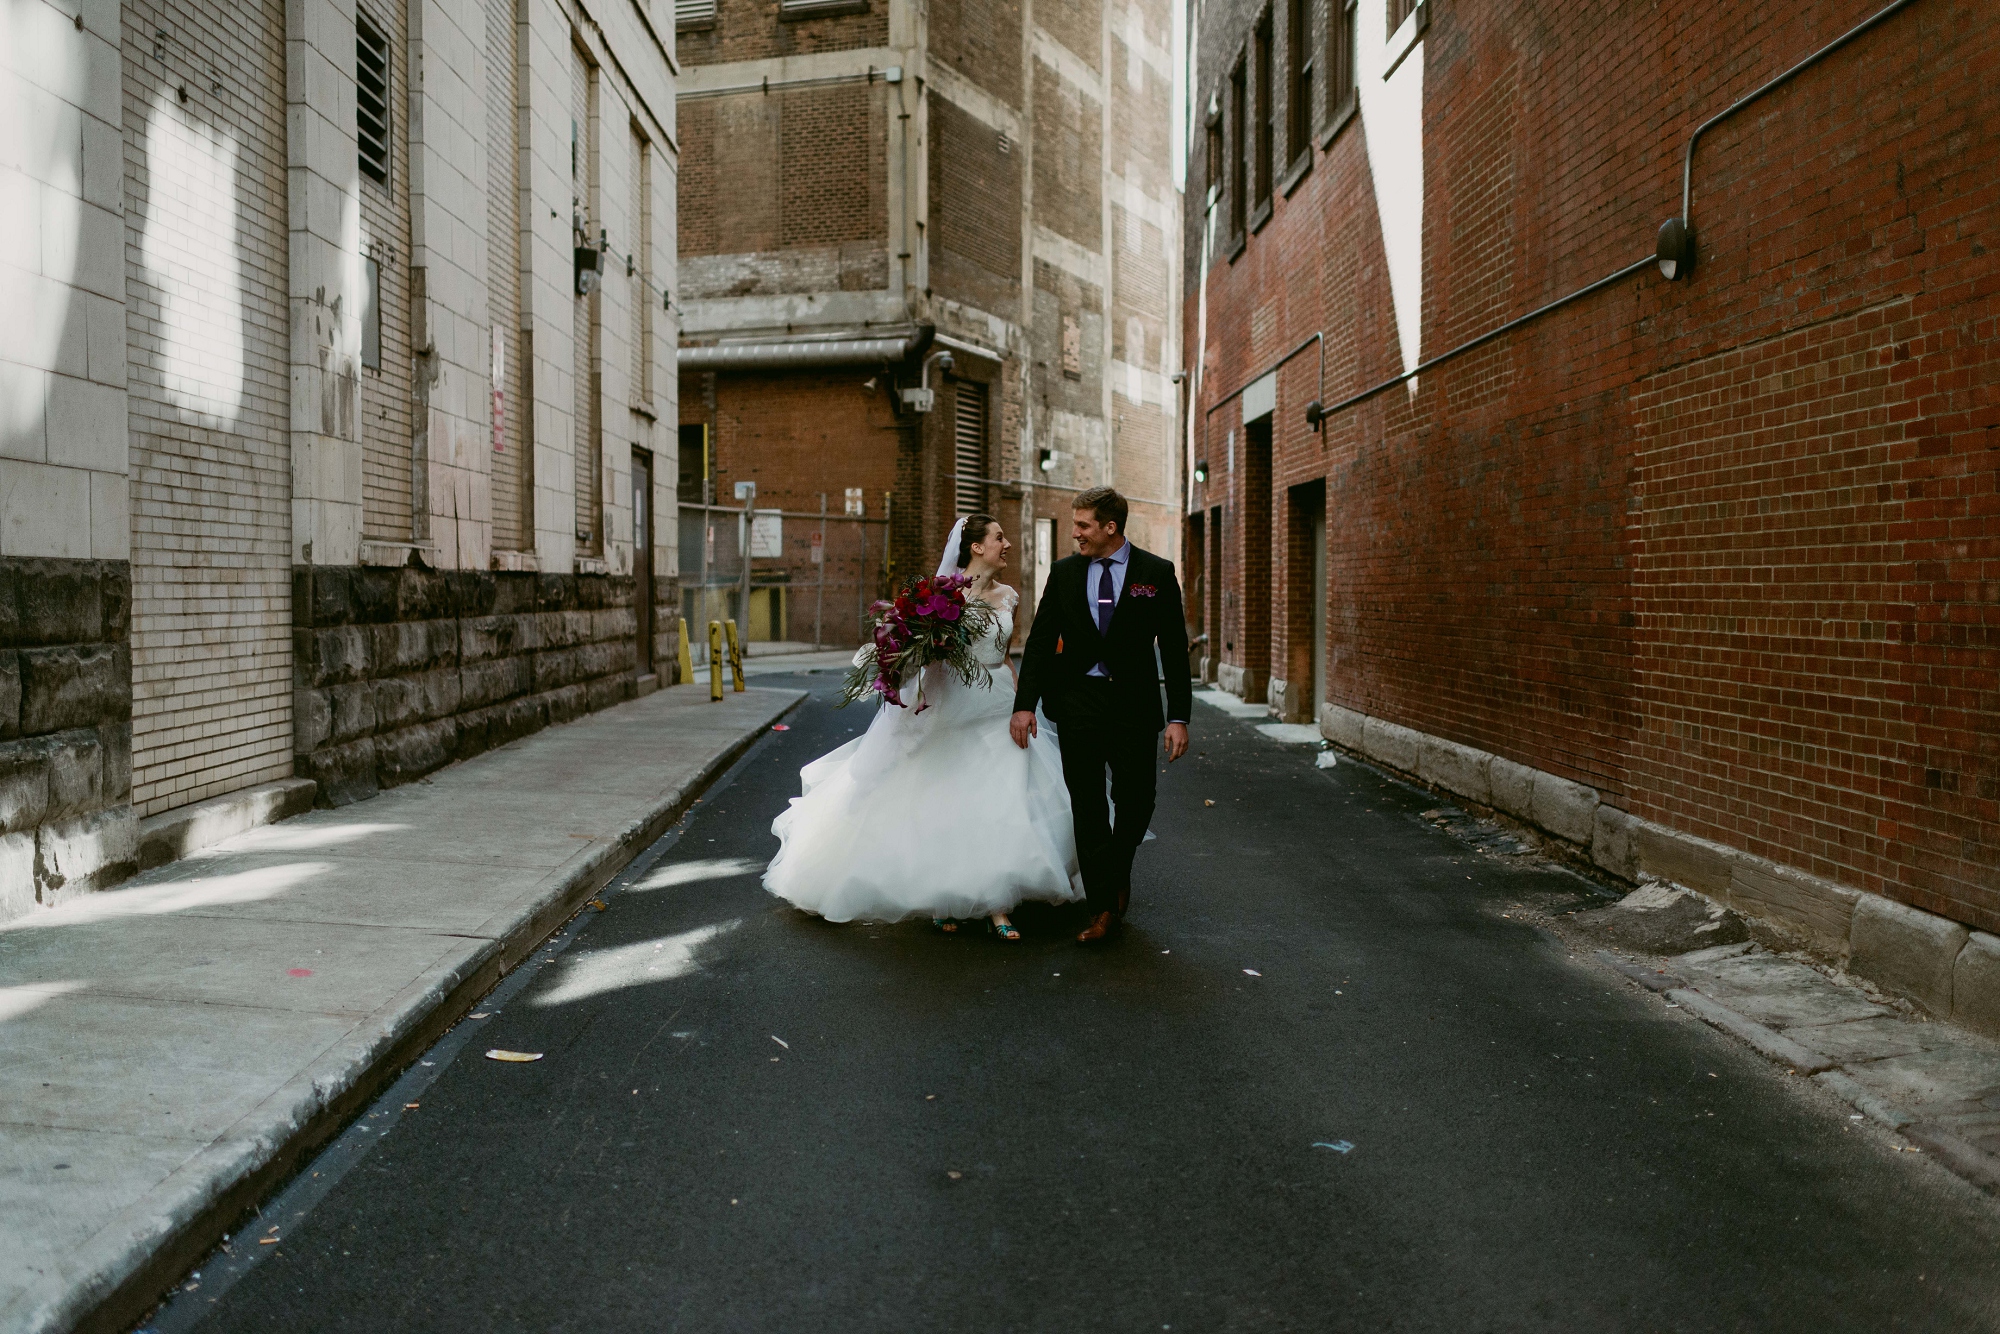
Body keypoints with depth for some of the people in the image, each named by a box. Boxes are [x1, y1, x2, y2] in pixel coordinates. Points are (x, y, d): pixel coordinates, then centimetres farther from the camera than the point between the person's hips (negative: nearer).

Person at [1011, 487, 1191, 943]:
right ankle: (1104, 905, 12)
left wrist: (1178, 717, -7)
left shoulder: (1156, 573, -1)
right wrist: (1024, 703, -4)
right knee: (1087, 805, 2)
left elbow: (1174, 648, -1)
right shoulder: (1064, 571, 5)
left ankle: (1118, 869, 33)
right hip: (1077, 700, 1)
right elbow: (1041, 640, 5)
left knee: (1137, 799, 2)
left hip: (1134, 702, -1)